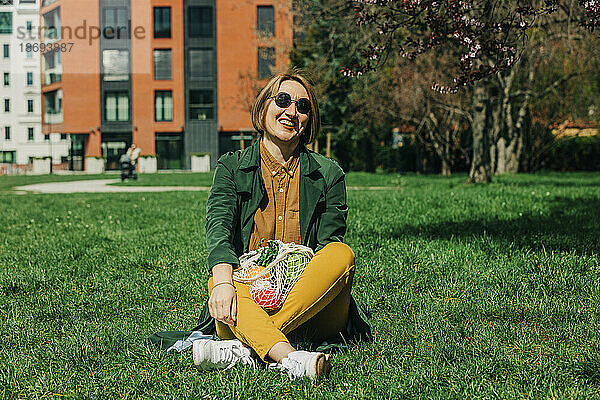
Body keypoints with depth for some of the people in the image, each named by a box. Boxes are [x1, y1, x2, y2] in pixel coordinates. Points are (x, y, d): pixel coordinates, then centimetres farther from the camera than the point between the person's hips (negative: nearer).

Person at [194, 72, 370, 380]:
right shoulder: (232, 167, 11)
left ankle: (245, 348, -38)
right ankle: (290, 358, -55)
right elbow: (218, 225, -7)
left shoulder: (328, 175, 12)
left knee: (341, 254, -28)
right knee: (218, 283, -31)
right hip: (248, 299, 0)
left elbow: (328, 244, 1)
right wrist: (223, 280, -28)